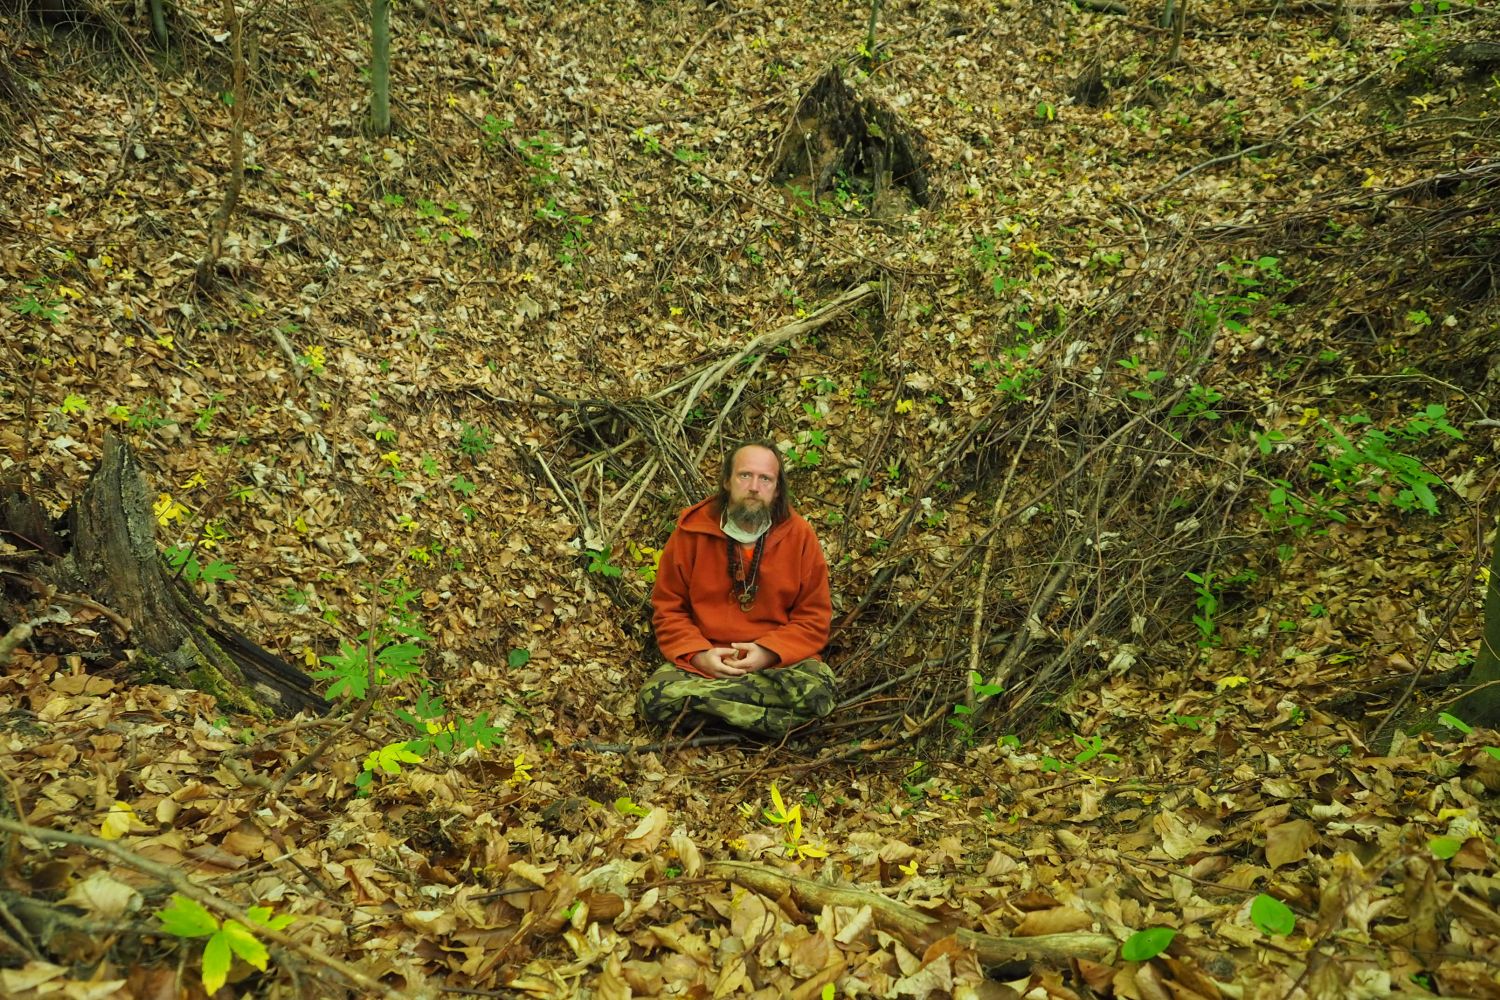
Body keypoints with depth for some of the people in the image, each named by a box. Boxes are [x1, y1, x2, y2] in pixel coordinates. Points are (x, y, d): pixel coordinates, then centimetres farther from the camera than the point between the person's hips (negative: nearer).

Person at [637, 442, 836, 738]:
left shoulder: (799, 535, -4)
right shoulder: (692, 530, -3)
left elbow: (814, 618, 0)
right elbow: (668, 608, 4)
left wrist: (769, 652, -16)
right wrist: (698, 655, -13)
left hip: (777, 661, 0)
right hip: (705, 661, 0)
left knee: (817, 690, -32)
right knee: (654, 698, -28)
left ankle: (701, 695, -18)